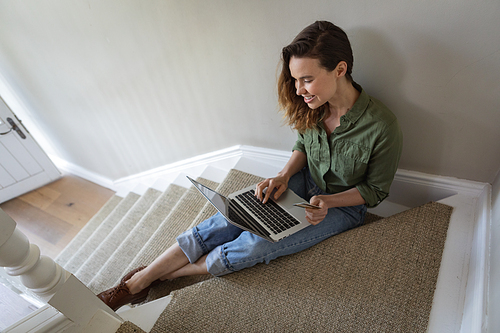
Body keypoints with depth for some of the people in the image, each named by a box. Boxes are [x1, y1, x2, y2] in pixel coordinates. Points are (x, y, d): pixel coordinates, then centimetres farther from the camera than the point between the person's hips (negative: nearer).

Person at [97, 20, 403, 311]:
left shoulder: (383, 127, -27)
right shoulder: (314, 105, -13)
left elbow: (375, 190, -11)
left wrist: (329, 201, -26)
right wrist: (284, 175, -12)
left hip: (344, 204, -4)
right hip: (306, 182, 4)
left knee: (256, 245, -22)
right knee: (231, 218, -14)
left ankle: (164, 276, -1)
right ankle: (138, 281, -4)